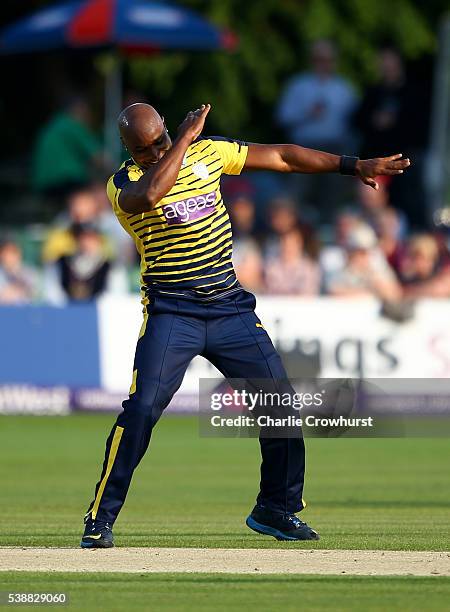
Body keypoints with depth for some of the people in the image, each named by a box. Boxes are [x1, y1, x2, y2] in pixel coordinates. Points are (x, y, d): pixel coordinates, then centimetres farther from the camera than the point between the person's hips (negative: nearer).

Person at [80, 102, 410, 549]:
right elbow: (150, 194, -33)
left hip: (231, 307, 5)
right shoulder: (124, 184, -8)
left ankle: (275, 509, 20)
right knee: (141, 410, -17)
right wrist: (185, 138, -24)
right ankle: (100, 520, -7)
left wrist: (353, 166, 9)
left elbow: (281, 157, 11)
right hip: (171, 314, -4)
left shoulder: (207, 152, 6)